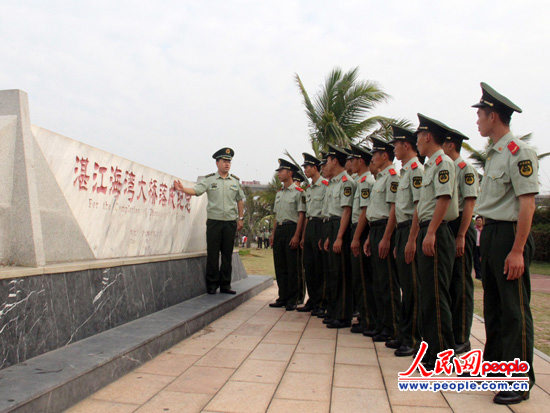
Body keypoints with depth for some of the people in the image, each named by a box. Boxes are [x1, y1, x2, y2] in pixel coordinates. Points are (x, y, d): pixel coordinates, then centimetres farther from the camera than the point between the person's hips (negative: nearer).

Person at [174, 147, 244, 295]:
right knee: (212, 254, 0)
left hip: (230, 222, 2)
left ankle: (225, 285, 15)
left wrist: (240, 218, 12)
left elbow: (240, 200, 16)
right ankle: (212, 285, 10)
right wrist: (183, 189, -28)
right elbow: (196, 190, -10)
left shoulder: (235, 181, 10)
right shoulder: (209, 179, 3)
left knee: (227, 255, 6)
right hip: (214, 221, -2)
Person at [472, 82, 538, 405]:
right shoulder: (494, 154, 15)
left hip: (509, 235, -9)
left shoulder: (519, 152, -13)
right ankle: (494, 365, 31)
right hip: (490, 233, 9)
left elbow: (527, 203, -18)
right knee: (493, 305, 17)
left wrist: (517, 250, -21)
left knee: (515, 309, -1)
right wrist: (487, 237, 15)